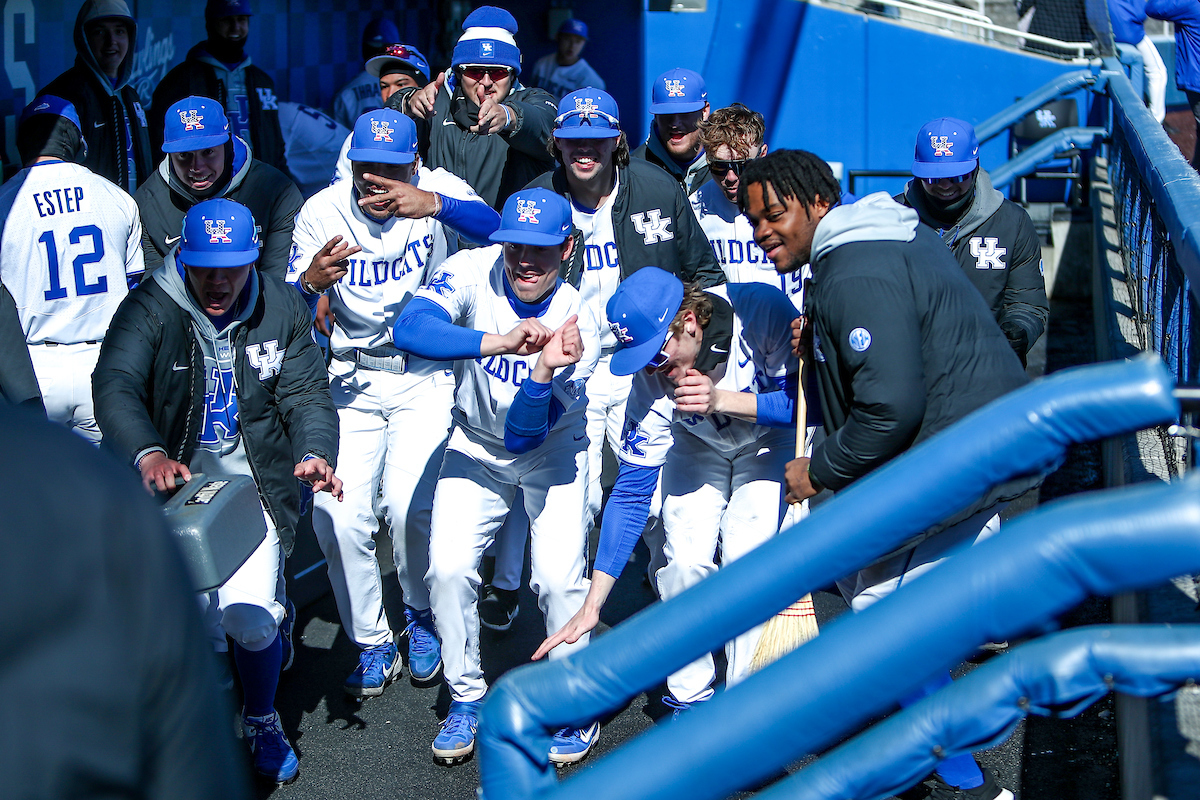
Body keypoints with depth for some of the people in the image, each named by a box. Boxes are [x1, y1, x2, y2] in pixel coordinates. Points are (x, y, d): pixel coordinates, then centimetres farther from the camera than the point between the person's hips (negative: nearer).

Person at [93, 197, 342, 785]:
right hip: (174, 484, 0)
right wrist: (148, 454, -44)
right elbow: (116, 389, -23)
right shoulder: (148, 309, -10)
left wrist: (315, 453, -24)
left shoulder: (282, 309, 0)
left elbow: (306, 394, -2)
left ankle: (261, 720, 18)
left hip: (256, 485, 1)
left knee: (249, 621, -12)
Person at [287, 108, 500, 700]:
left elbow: (497, 230, -30)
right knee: (335, 514, -12)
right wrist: (311, 283, -30)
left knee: (407, 506, -21)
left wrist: (436, 206, -47)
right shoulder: (321, 213, -4)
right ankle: (372, 645, 11)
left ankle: (421, 617, 10)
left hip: (426, 378, -2)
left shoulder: (439, 190, -8)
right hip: (351, 381, 2)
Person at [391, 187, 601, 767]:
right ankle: (466, 695, 10)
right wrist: (499, 342, -50)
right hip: (476, 447, 2)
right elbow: (409, 331, -40)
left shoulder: (576, 326, -24)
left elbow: (524, 435, -27)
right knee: (449, 566, -12)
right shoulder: (473, 272, -21)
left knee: (557, 576, -15)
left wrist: (545, 372, -45)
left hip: (551, 451, -2)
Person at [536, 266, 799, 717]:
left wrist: (723, 399, -43)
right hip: (697, 448, 1)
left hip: (770, 442, -1)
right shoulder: (653, 378, -28)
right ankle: (689, 699, 3)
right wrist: (592, 605, -28)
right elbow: (631, 491, -25)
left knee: (746, 553, -20)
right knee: (685, 562, -16)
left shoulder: (763, 312, -35)